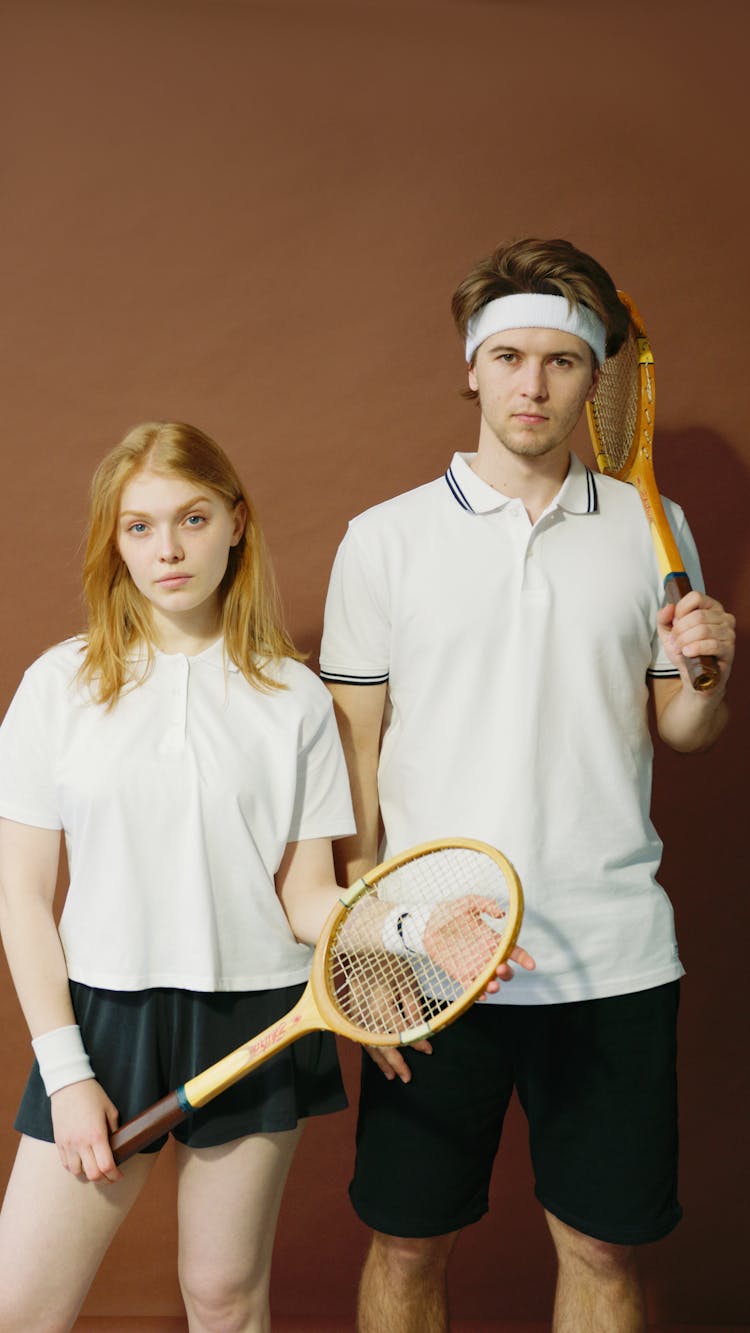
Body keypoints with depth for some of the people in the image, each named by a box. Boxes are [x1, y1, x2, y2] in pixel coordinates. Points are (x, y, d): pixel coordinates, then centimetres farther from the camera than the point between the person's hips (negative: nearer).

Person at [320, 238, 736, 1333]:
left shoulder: (650, 529, 6)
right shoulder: (385, 538, 2)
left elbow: (681, 730, 12)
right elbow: (356, 742, 5)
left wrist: (708, 672, -10)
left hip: (611, 948, 1)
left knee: (604, 1245, 10)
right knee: (408, 1242, 8)